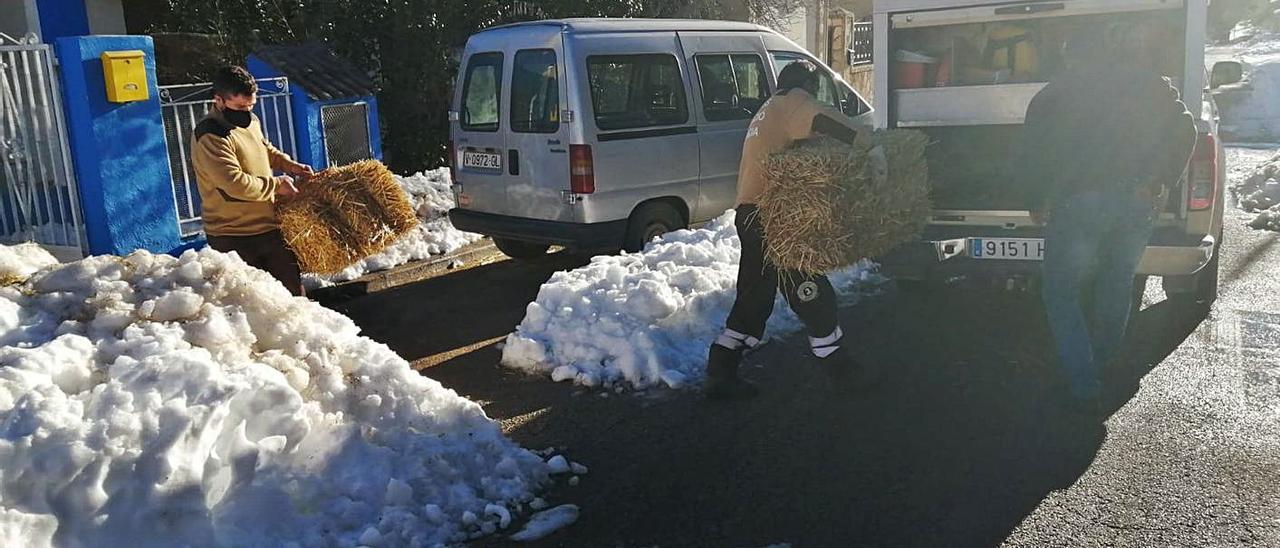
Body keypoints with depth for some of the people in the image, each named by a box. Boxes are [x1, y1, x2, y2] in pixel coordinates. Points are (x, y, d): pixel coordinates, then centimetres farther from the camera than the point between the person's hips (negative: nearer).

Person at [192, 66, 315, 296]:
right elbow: (236, 184, -28)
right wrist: (276, 184, -15)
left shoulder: (250, 121, 7)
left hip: (268, 227, 8)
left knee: (292, 290, 13)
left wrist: (290, 165, 10)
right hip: (232, 238, -8)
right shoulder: (210, 137, -19)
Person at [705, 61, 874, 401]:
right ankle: (837, 365, 13)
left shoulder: (767, 111, 28)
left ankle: (721, 374, 9)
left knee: (755, 297, 12)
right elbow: (823, 120, -24)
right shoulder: (794, 102, -2)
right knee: (811, 294, 1)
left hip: (751, 214, 10)